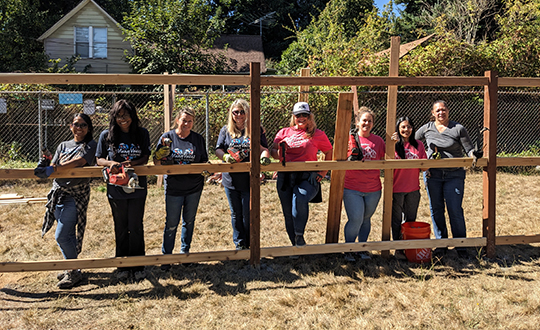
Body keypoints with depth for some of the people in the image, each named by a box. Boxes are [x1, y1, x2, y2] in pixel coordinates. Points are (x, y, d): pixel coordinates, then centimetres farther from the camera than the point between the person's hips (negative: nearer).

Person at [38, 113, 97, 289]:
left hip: (76, 194, -6)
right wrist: (45, 165, -17)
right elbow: (53, 167, 8)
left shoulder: (90, 145, -2)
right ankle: (71, 267, 28)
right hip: (58, 193, 6)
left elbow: (79, 161, -21)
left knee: (62, 236, -9)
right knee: (67, 234, 12)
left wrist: (54, 168, -33)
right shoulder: (63, 146, 16)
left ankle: (74, 272, 6)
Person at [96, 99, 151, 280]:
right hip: (116, 189, 1)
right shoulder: (106, 135, 0)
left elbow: (145, 158, 2)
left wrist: (132, 163, -18)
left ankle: (138, 265, 18)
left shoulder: (142, 134, 1)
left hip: (137, 188, 0)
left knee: (136, 227, 4)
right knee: (121, 228, 11)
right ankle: (123, 265, 24)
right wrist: (110, 163, -17)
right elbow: (99, 159, 5)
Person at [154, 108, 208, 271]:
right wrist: (162, 155, -23)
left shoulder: (198, 139, 3)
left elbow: (204, 161, 10)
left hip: (194, 187, 2)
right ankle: (166, 256, 17)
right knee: (171, 223, 2)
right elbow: (157, 162, -3)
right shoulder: (167, 137, -3)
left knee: (189, 221, 15)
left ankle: (185, 252, 32)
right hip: (174, 187, -2)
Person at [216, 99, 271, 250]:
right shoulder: (225, 130, 8)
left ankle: (250, 244, 21)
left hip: (249, 180, -2)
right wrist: (226, 156, -19)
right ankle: (239, 244, 24)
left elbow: (264, 148, -1)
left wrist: (264, 156, -24)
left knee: (248, 214, 4)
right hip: (230, 179, 2)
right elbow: (218, 149, 3)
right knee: (236, 214, 12)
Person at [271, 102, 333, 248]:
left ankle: (299, 235, -16)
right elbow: (273, 151, 12)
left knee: (300, 199, -34)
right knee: (289, 214, 5)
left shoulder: (318, 134, 10)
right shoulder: (284, 132, 15)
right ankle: (296, 246, 22)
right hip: (285, 177, 3)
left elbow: (329, 153, 15)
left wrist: (323, 172, 5)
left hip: (307, 177, -3)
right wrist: (279, 153, -12)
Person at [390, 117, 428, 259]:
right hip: (397, 188, -3)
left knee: (411, 220, 12)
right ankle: (398, 249, 17)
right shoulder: (395, 144, -4)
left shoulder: (418, 145, 6)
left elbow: (424, 167, 8)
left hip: (413, 189, 3)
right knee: (397, 220, 7)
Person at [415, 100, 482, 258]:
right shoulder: (427, 129, 6)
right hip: (432, 174, 2)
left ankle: (461, 246, 11)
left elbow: (469, 149, -1)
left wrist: (474, 154, -22)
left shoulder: (458, 129, -1)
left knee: (455, 210, -3)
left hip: (454, 175, -2)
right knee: (436, 209, 7)